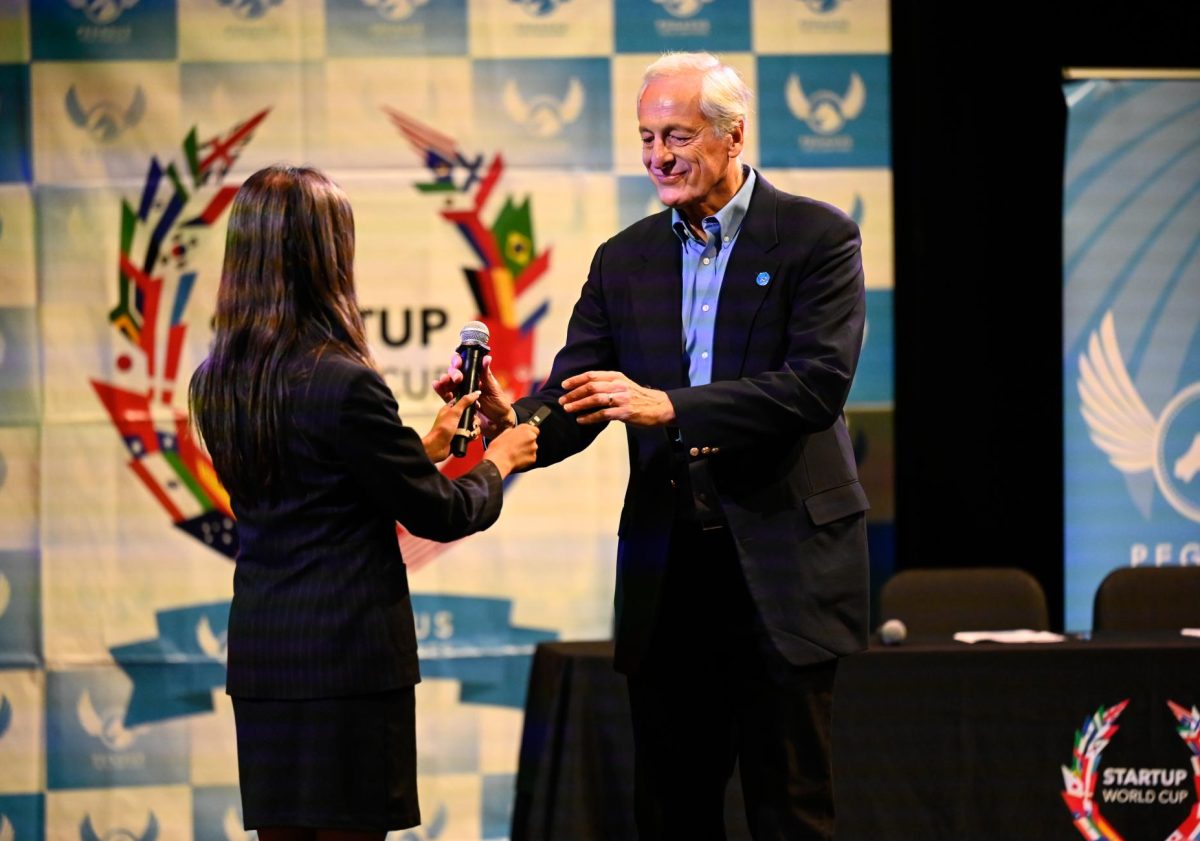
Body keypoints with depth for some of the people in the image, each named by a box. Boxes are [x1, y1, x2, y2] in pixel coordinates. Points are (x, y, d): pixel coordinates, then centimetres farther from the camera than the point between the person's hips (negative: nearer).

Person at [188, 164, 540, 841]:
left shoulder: (216, 385, 6)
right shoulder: (344, 384, -17)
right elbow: (438, 514, -9)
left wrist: (426, 448, 24)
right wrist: (499, 462, 11)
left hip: (260, 657, 7)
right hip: (349, 653, -7)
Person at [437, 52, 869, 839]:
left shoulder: (818, 238, -4)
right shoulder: (624, 260, 11)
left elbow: (819, 383, -17)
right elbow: (574, 404, 4)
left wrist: (668, 408, -26)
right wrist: (509, 419, -20)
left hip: (782, 563, -4)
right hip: (667, 568, 5)